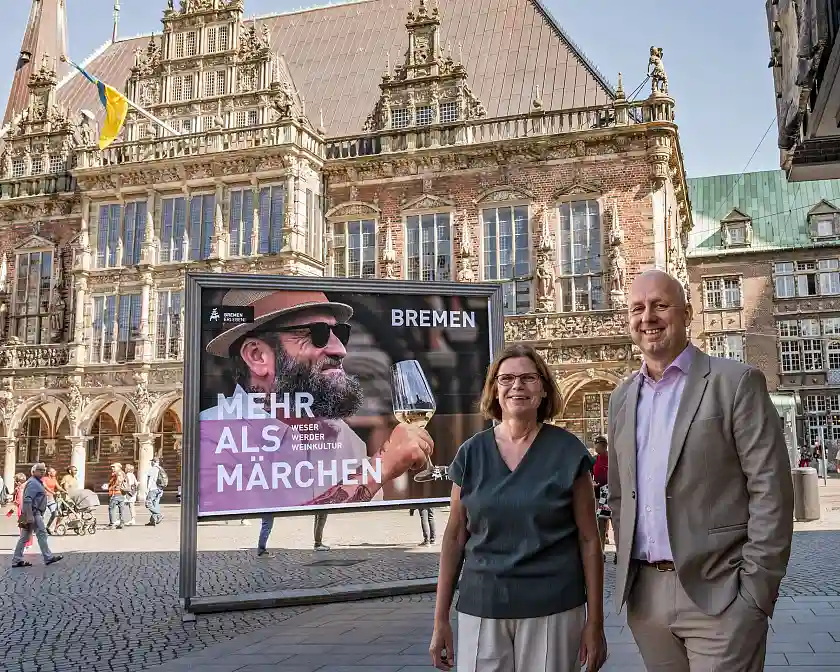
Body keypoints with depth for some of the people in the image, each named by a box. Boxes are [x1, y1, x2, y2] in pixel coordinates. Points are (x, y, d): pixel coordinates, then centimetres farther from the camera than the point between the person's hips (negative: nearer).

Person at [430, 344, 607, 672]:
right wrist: (440, 619, 6)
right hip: (480, 609, 2)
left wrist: (595, 621, -2)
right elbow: (455, 537, 6)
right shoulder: (471, 453, 2)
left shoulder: (567, 451, -4)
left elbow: (588, 539, -1)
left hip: (552, 610, -1)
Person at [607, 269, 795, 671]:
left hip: (717, 594, -5)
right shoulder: (622, 398, 11)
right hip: (644, 595, 5)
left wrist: (756, 591, -13)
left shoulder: (736, 383, -5)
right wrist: (628, 572, 9)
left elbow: (770, 491, -9)